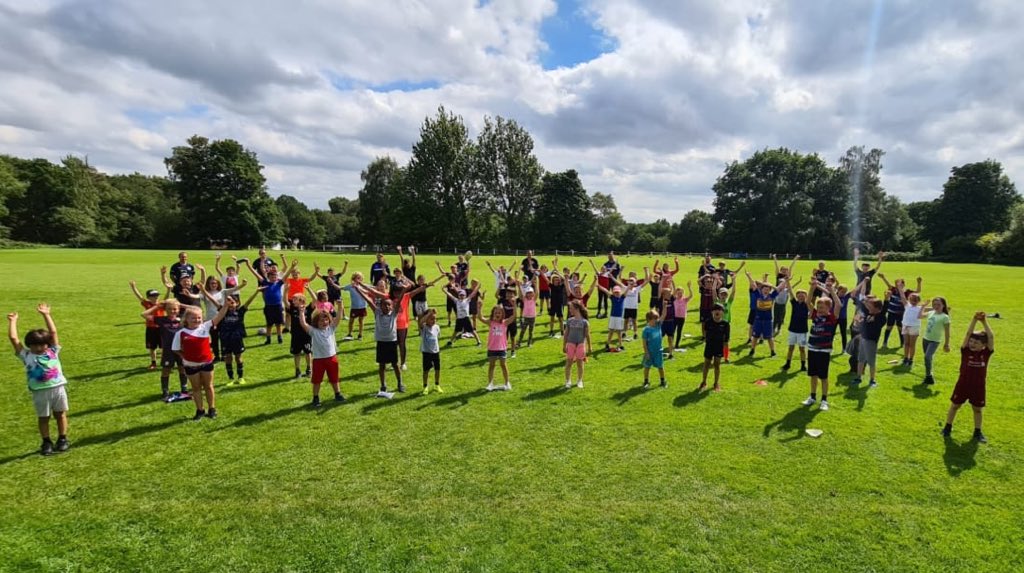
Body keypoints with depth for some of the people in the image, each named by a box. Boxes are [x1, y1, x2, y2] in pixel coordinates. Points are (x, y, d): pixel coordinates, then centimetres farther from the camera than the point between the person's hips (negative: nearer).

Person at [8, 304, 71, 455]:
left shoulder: (53, 351, 5)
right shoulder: (26, 355, 3)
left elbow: (53, 332, 2)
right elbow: (13, 338, 1)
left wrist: (46, 315, 5)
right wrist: (12, 321, 7)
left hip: (58, 388, 0)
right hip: (40, 392, 0)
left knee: (60, 415, 11)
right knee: (43, 418, 9)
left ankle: (62, 439, 22)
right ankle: (46, 442, 21)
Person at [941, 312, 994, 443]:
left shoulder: (986, 353, -7)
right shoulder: (965, 350, -10)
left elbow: (991, 337, -18)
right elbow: (968, 334, -20)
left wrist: (984, 322, -21)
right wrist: (974, 320, -26)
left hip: (978, 386, 1)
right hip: (963, 384, -1)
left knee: (977, 409, 14)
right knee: (955, 406, 11)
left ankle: (977, 432, 27)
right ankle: (947, 427, 24)